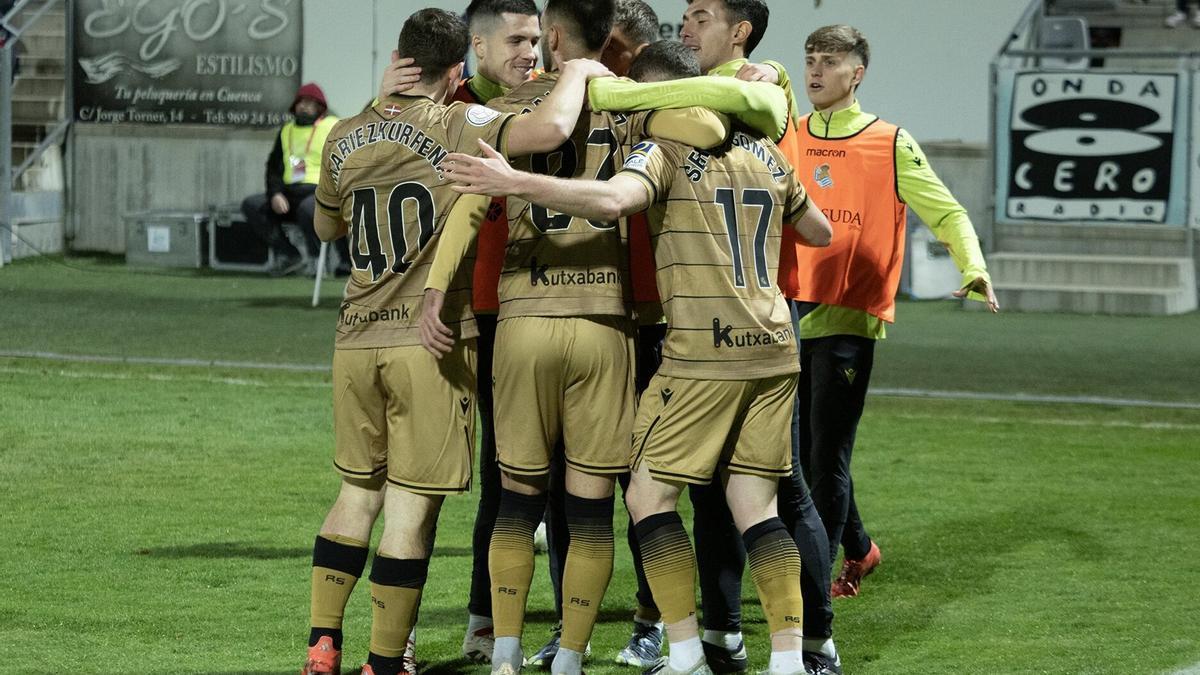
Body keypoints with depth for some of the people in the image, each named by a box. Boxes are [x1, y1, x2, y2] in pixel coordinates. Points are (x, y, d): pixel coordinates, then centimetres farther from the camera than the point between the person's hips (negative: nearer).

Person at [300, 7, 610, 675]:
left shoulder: (344, 139, 5)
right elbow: (550, 129, -28)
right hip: (432, 342, -5)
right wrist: (578, 71, -8)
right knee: (411, 507, 1)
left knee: (357, 492, 18)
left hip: (358, 341, 5)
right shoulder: (458, 128, -11)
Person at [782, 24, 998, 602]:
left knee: (826, 458, -7)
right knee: (798, 453, 10)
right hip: (789, 314, 4)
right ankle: (858, 549, 32)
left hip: (848, 320, -4)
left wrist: (974, 269, -15)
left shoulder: (892, 144, 0)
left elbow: (946, 213, 0)